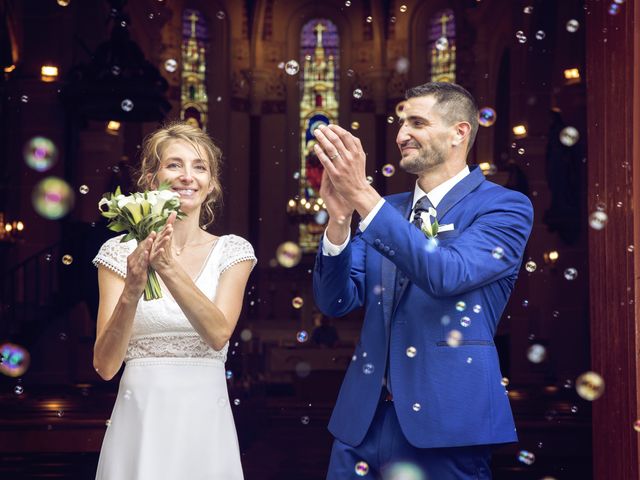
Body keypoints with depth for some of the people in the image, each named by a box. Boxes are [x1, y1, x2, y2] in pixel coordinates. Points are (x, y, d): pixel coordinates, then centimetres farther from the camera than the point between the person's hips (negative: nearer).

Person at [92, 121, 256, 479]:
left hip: (206, 420, 1)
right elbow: (105, 365, -7)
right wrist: (132, 291, -22)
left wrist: (169, 268, -26)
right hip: (139, 420, 0)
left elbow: (218, 335, -15)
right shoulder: (121, 252, -1)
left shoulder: (232, 251, 2)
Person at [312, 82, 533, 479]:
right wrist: (339, 216, -11)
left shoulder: (506, 207, -4)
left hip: (445, 415, -5)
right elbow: (336, 302, 5)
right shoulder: (384, 210, 12)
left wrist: (362, 194, -24)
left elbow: (446, 274, -21)